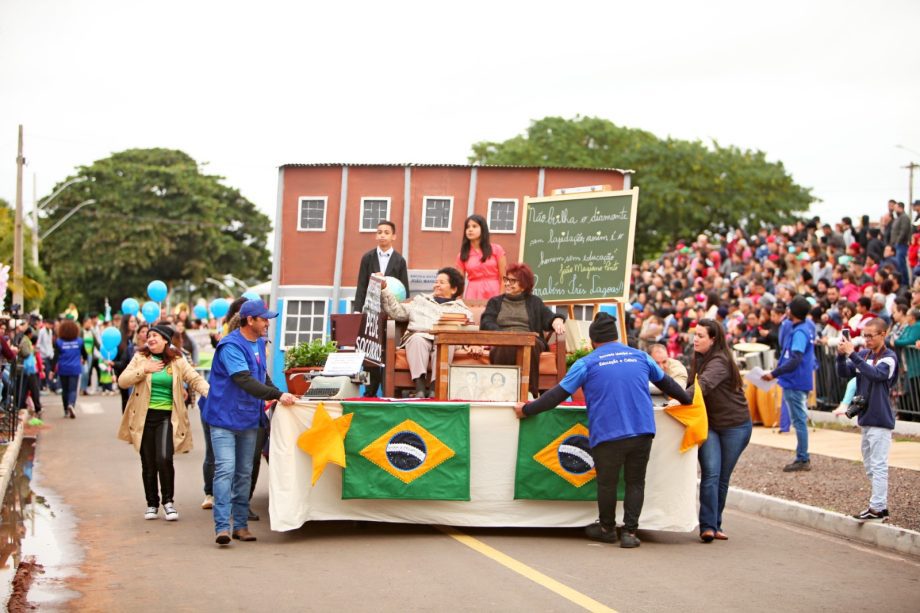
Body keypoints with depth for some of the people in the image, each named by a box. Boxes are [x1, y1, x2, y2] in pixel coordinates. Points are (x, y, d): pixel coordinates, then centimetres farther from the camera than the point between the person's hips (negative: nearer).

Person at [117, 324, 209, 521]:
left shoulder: (177, 361, 5)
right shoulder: (140, 358, 6)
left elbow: (195, 379, 0)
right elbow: (122, 381, -1)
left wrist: (209, 392, -18)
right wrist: (144, 370, -11)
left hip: (167, 416, -1)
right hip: (144, 416, 2)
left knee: (164, 459, -17)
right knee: (148, 464, 6)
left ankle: (168, 500, 1)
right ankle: (152, 503, 22)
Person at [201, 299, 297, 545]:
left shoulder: (259, 343, 10)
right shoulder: (231, 346, -18)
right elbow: (245, 381, -28)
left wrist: (279, 395, 5)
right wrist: (278, 395, -31)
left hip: (248, 420, 8)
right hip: (224, 418, -8)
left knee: (244, 473, 11)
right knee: (225, 470, -15)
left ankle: (241, 524, 18)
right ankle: (222, 527, -16)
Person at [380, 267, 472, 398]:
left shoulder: (461, 309, 27)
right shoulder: (421, 300, 34)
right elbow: (397, 312, 20)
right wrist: (384, 290, 12)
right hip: (419, 336, 1)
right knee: (417, 338, -35)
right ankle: (419, 387, -45)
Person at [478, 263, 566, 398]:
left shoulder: (534, 302, 27)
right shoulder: (495, 302, 26)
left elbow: (548, 317, 9)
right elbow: (486, 323, 8)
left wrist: (557, 321, -16)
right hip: (501, 343, 0)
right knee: (506, 347, -38)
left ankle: (530, 392, -40)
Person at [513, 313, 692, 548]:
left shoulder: (587, 363, 2)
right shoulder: (640, 357, 13)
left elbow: (558, 394, 1)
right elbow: (666, 383, 27)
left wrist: (527, 409, 11)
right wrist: (687, 399, 45)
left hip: (608, 434, -3)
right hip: (642, 431, 3)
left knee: (607, 482, 15)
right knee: (635, 482, 14)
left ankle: (607, 528, 30)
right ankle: (630, 532, 11)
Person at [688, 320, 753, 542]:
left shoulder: (720, 362, -19)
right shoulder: (698, 359, 7)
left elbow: (704, 384, -36)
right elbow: (693, 386, 10)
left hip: (735, 426, -5)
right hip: (709, 424, 5)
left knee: (722, 478, 4)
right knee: (710, 475, -11)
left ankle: (714, 525, 16)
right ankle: (708, 526, -14)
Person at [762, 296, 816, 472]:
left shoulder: (799, 332, -20)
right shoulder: (808, 325, 9)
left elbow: (795, 360, -30)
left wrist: (774, 374, -31)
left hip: (795, 383, -10)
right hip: (802, 381, 10)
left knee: (799, 421, -5)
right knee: (800, 419, 15)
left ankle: (803, 460, -1)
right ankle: (803, 458, 22)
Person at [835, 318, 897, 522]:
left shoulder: (889, 358, -11)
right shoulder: (864, 354, 8)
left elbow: (875, 374, -28)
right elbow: (844, 373, 3)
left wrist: (852, 354, -29)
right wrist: (841, 355, -15)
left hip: (880, 419, -8)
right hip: (865, 418, 8)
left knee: (878, 465, -7)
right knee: (870, 465, 13)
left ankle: (878, 509, -6)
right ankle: (880, 506, 21)